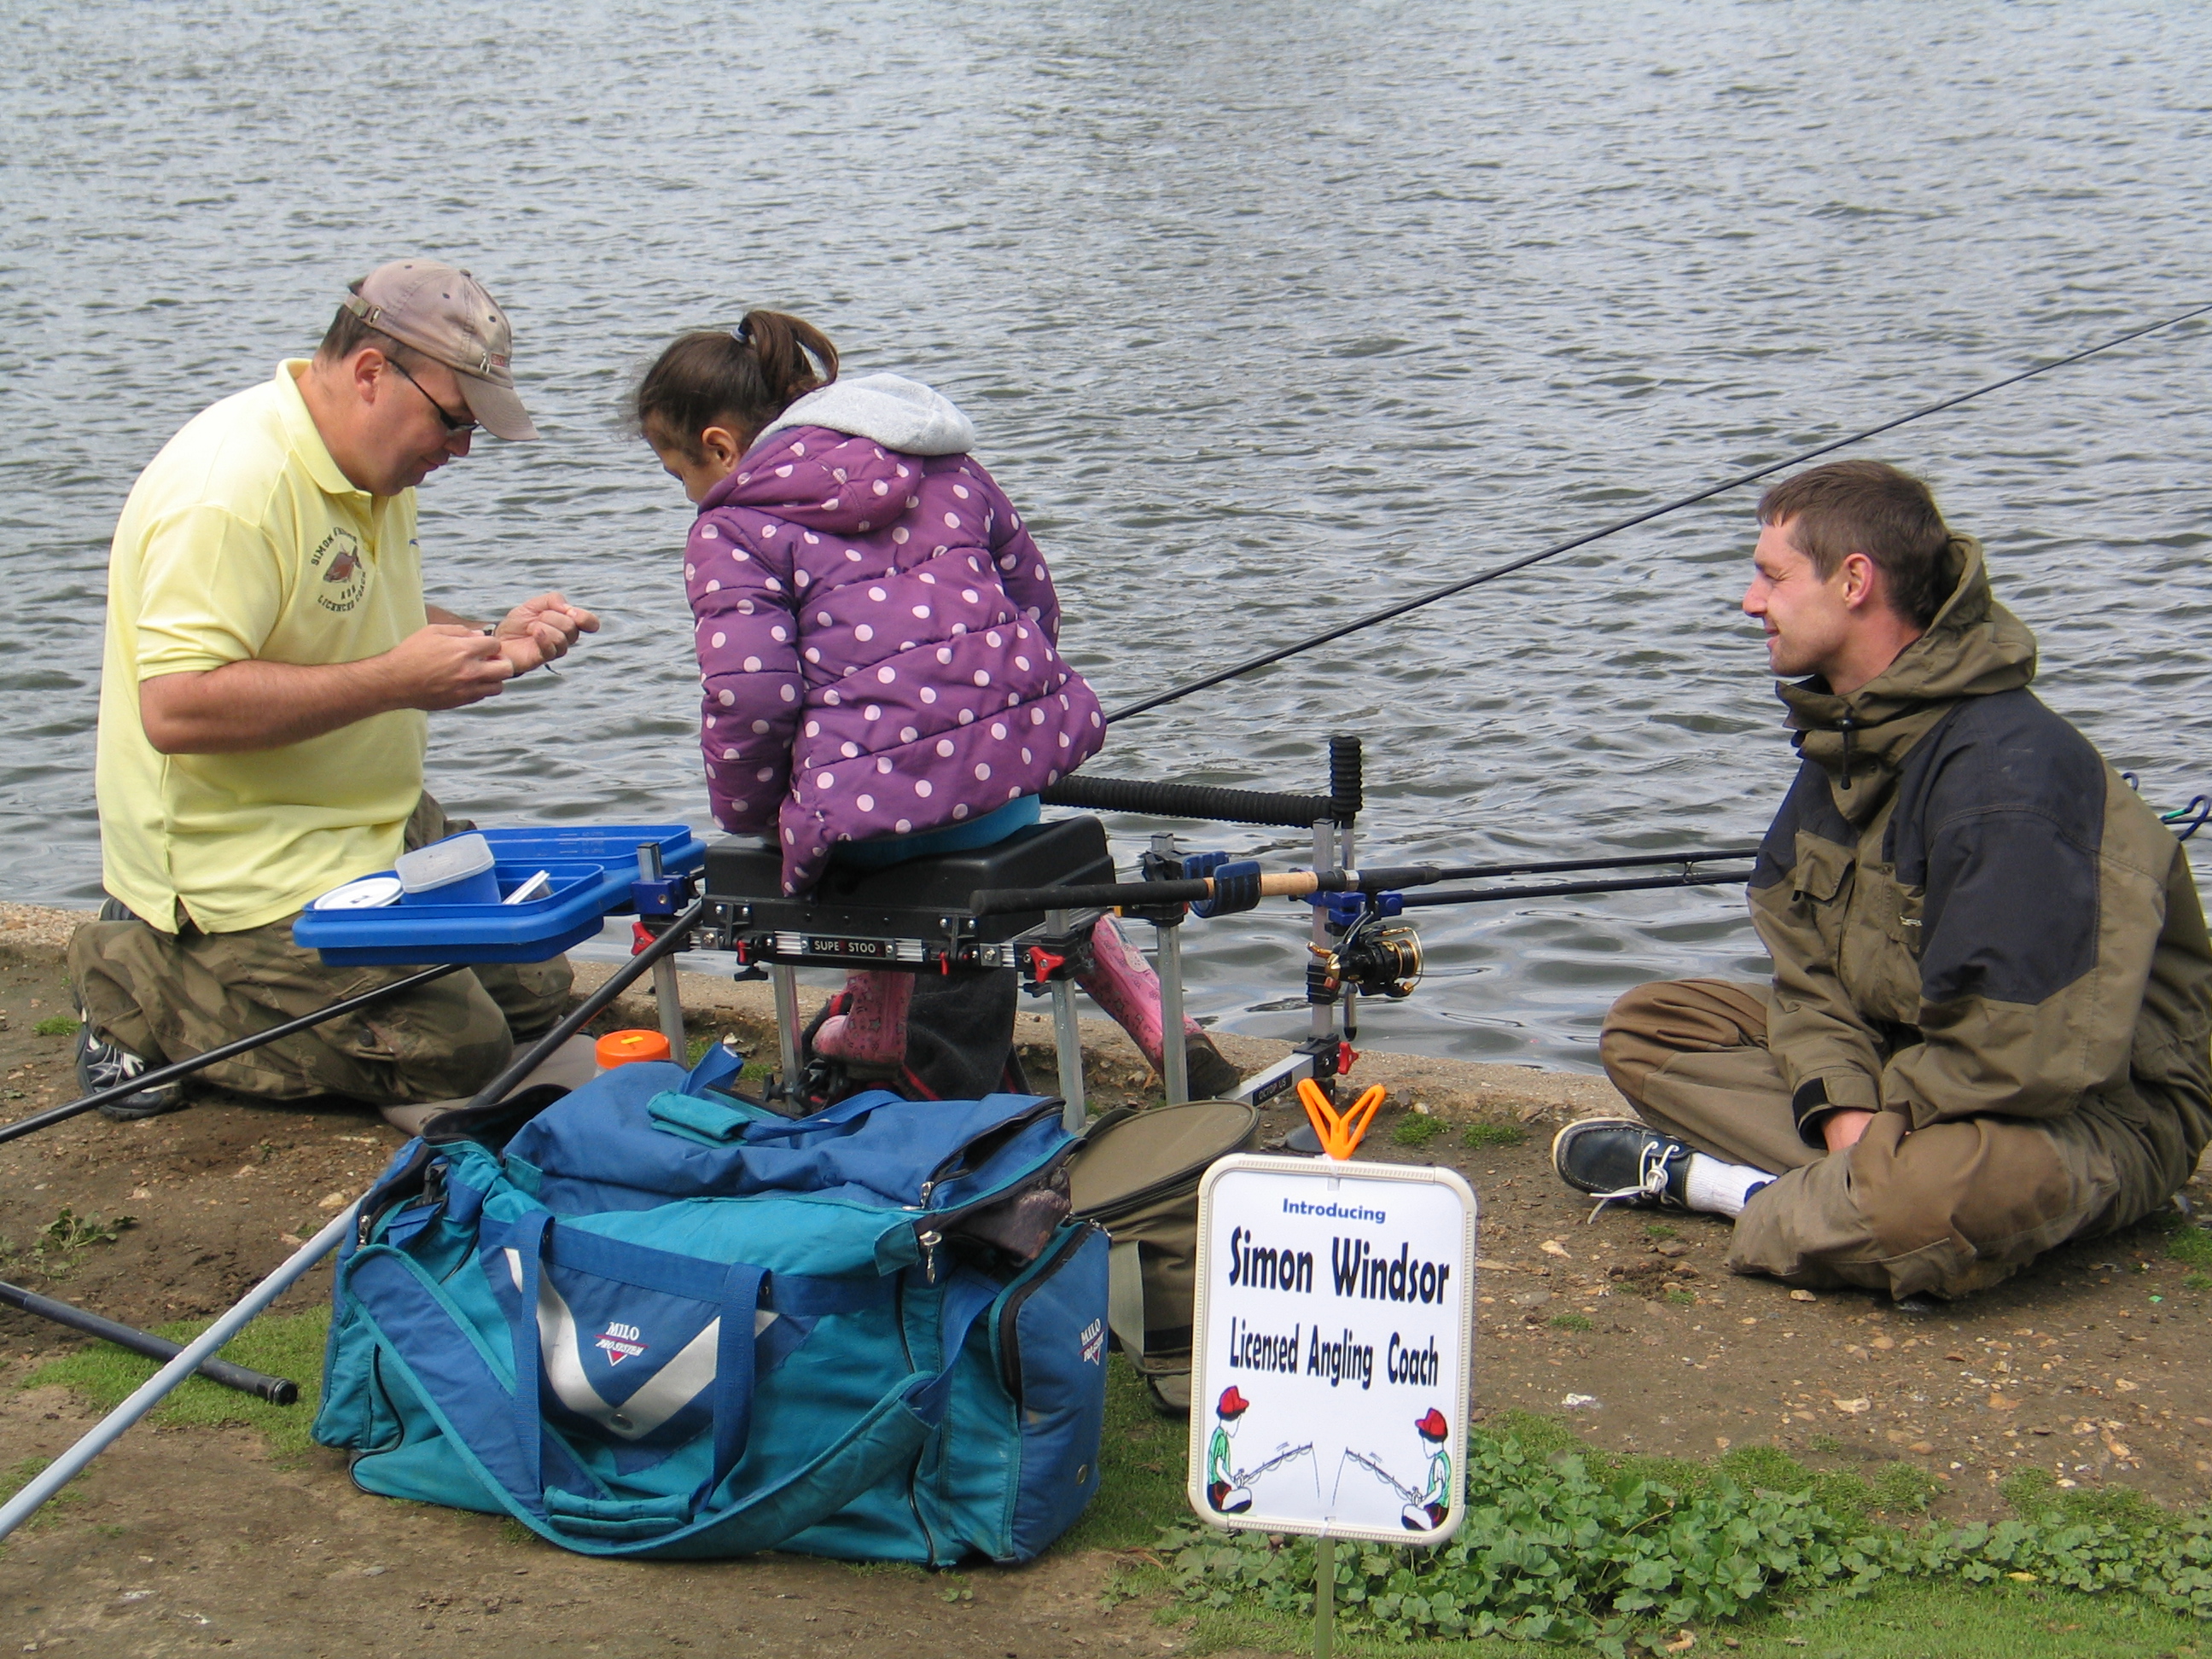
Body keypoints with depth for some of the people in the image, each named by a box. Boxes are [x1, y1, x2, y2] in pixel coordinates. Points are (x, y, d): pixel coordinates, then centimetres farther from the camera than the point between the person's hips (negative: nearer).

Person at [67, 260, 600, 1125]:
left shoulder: (377, 467, 8)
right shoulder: (231, 487, -24)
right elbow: (176, 708, -32)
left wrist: (492, 643, 3)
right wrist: (394, 682, -30)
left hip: (378, 828, 10)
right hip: (250, 857, -10)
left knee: (533, 989, 8)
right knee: (455, 1050, -15)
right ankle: (143, 987, 0)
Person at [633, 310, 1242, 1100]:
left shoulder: (731, 528, 1)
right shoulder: (941, 463, 21)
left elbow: (749, 697, -10)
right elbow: (1034, 597, 23)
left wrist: (748, 813, 7)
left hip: (884, 788, -6)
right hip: (1027, 743, 6)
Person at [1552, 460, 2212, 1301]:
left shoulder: (2009, 766, -28)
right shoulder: (1847, 733, 4)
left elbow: (2024, 1050, -31)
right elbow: (1806, 950, 5)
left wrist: (1874, 1125, -17)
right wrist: (1839, 1097, -13)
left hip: (2099, 1109, -9)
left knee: (1961, 1187, -44)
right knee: (1643, 1028, 5)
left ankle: (1697, 1177, -18)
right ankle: (1847, 1192, -15)